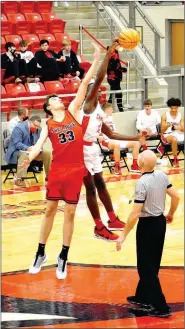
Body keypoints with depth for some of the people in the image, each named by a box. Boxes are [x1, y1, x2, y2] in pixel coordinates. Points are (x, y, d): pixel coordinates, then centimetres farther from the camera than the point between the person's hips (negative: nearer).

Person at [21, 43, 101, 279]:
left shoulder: (73, 111, 5)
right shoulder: (48, 125, 4)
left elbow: (84, 83, 0)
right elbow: (39, 145, -8)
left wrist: (96, 60, -3)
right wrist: (29, 158, -30)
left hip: (76, 169, 0)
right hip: (57, 170, 0)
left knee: (70, 212, 5)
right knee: (50, 209, 8)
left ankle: (63, 257, 15)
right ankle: (41, 253, 22)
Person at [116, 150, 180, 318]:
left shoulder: (142, 183, -23)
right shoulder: (162, 175, -3)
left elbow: (135, 214, -24)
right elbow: (176, 196, 6)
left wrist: (124, 235, -16)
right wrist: (171, 214, 24)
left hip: (147, 225, -8)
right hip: (160, 222, 8)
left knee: (147, 268, 1)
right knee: (151, 264, 20)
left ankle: (161, 307, 2)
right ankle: (143, 297, 34)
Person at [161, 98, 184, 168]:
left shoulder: (181, 116, 7)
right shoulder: (165, 116, -3)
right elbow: (162, 131, -3)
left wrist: (179, 128, -19)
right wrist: (166, 126, -24)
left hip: (178, 134, 4)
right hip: (167, 135, -4)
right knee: (174, 139, -38)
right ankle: (175, 160, -28)